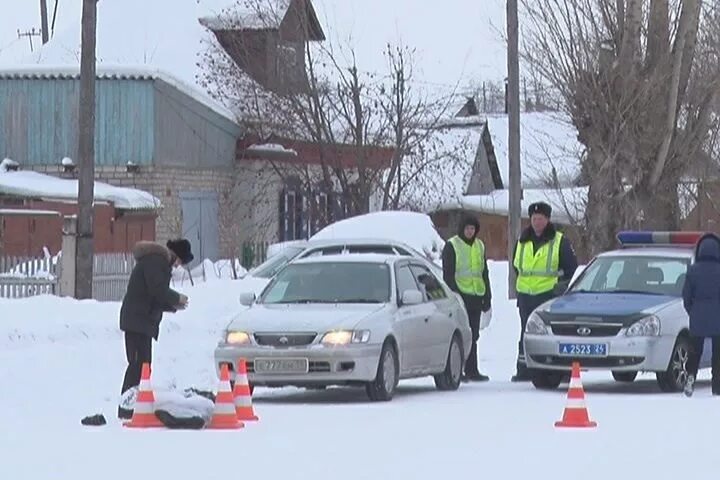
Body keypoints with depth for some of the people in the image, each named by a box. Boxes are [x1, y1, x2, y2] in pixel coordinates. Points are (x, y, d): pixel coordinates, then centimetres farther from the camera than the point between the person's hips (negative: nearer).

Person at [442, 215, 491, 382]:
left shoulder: (479, 246, 17)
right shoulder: (452, 246, -1)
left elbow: (484, 273, 22)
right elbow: (448, 273, -6)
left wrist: (487, 296, 17)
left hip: (476, 296, 6)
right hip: (460, 296, -6)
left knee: (473, 335, 8)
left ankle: (472, 370, 12)